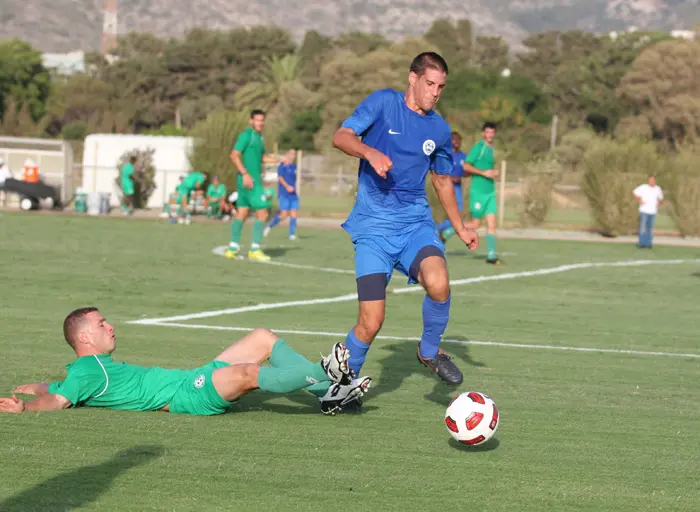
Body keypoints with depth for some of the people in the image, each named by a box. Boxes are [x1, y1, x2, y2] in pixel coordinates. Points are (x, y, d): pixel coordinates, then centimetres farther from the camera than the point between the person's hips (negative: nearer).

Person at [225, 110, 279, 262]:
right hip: (249, 180, -9)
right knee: (262, 214, -8)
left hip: (254, 180, 9)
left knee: (241, 214, 10)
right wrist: (245, 174, -24)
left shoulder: (260, 137, 17)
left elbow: (262, 157, 26)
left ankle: (233, 248, 12)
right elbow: (234, 155, -17)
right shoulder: (247, 135, -11)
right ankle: (255, 250, -5)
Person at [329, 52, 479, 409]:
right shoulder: (383, 102, -1)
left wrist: (460, 228, 26)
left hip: (416, 222, 3)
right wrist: (371, 152, -29)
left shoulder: (439, 130, 12)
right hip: (373, 227, -3)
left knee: (438, 284, -28)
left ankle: (430, 351, 0)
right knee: (371, 322, -11)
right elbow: (341, 136, -9)